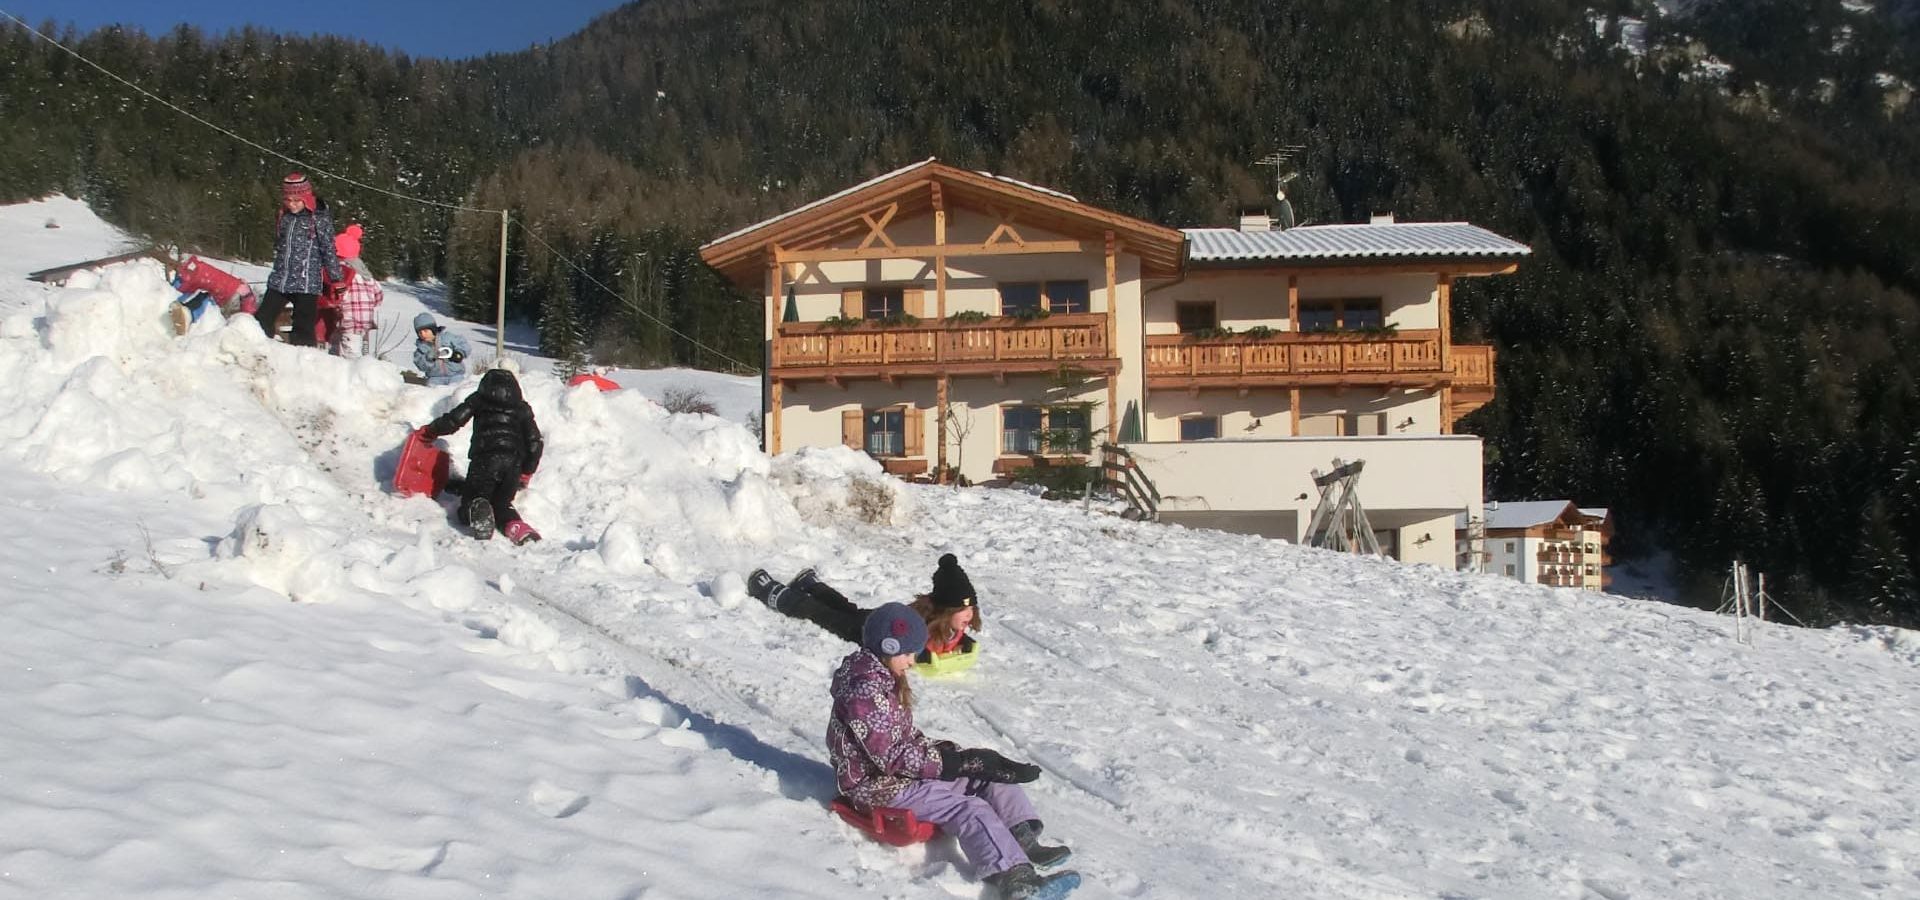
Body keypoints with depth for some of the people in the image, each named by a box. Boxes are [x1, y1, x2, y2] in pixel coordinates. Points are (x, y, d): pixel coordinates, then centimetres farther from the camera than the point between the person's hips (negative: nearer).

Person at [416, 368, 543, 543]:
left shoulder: (479, 399, 18)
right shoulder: (522, 408, 22)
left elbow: (453, 421, 7)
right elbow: (535, 442, 16)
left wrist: (428, 432, 25)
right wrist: (526, 473, 28)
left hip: (485, 459, -2)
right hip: (513, 463, 2)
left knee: (470, 501, 10)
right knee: (501, 504, 20)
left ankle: (477, 511, -28)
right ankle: (516, 526, -15)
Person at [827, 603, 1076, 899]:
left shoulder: (883, 679, 11)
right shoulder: (864, 691, -22)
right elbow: (891, 757, -24)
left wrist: (946, 752, -1)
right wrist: (949, 762, -20)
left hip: (899, 768, 10)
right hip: (878, 783, -10)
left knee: (989, 773, 2)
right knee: (969, 810, -25)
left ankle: (1024, 841, -17)